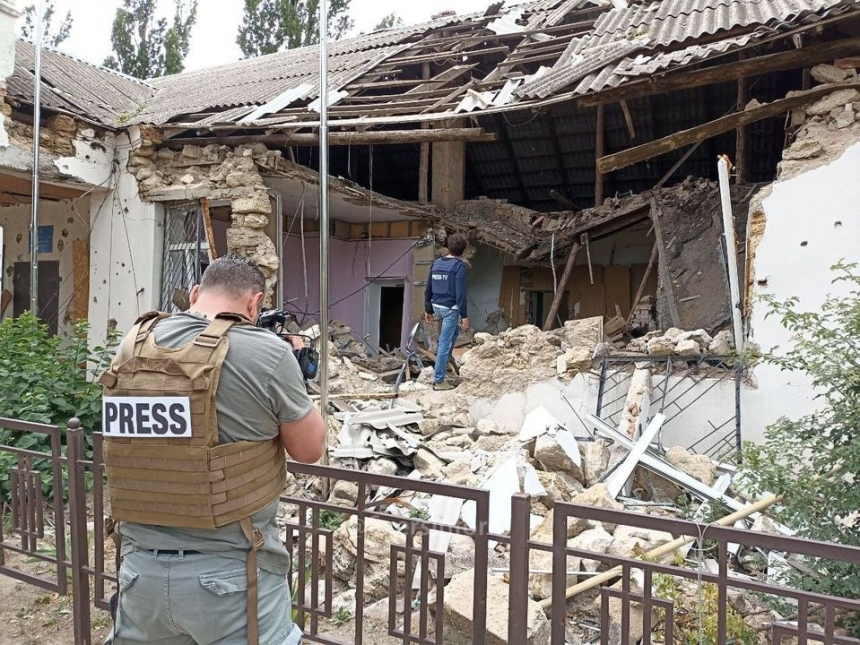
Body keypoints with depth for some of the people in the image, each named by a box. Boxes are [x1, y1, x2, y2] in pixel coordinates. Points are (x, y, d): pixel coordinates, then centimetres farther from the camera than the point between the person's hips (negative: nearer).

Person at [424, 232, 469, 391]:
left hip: (437, 306, 7)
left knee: (454, 330, 31)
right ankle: (439, 380, 3)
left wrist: (428, 309, 20)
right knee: (445, 343, -2)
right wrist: (464, 316, -14)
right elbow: (460, 293, -18)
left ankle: (443, 356, 27)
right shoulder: (459, 265, -12)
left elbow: (428, 289, 12)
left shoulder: (436, 263, 9)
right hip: (450, 308, -7)